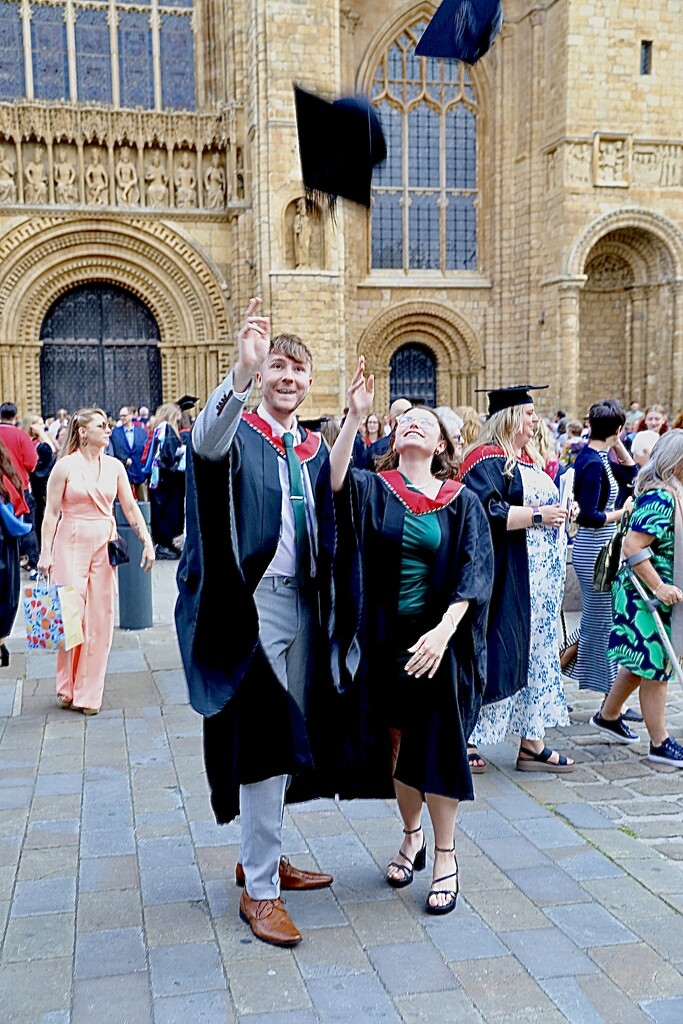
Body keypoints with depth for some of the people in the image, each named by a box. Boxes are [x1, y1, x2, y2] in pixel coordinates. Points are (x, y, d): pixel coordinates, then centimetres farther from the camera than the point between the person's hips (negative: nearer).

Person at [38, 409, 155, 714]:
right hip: (71, 544, -3)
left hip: (105, 545, 4)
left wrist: (147, 541, -1)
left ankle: (90, 693, 13)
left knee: (101, 619, 3)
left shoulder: (114, 466, 6)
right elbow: (51, 512, -4)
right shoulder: (65, 466, -4)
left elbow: (130, 508, 8)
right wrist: (45, 553, -9)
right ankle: (67, 688, 16)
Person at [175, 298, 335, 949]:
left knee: (287, 740, 15)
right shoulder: (238, 435, -6)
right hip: (254, 603, -6)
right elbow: (207, 444, -31)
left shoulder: (315, 449, 13)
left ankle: (263, 855, 32)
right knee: (262, 744, -5)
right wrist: (242, 372, -47)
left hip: (302, 603, 7)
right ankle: (259, 889, 6)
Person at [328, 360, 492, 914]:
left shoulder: (460, 501, -2)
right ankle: (411, 836, 37)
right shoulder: (374, 488, 1)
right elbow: (334, 480, -21)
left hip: (441, 640, -1)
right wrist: (354, 416, -31)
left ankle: (444, 856, 23)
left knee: (439, 744, 6)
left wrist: (443, 630, -21)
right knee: (398, 741, 14)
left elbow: (475, 571, -9)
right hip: (386, 639, 2)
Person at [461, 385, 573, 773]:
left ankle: (532, 742, 20)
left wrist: (563, 510, 7)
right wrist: (537, 515, -21)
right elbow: (485, 513, -25)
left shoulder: (532, 460, 16)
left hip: (543, 578, 10)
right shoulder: (488, 460, -12)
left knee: (537, 655, 12)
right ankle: (466, 738, 10)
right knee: (498, 654, -3)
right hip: (507, 580, -10)